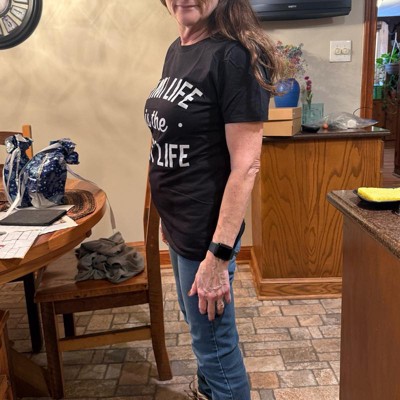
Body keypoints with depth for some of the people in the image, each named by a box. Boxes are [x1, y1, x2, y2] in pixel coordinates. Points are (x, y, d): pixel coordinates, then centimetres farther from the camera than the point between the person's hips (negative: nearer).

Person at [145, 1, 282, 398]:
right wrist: (168, 215, 17)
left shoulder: (235, 55, -19)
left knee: (214, 341, 10)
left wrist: (218, 256, -23)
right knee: (195, 320, 27)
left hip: (205, 231, -9)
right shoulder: (176, 50, 6)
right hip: (178, 224, 9)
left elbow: (245, 166, -22)